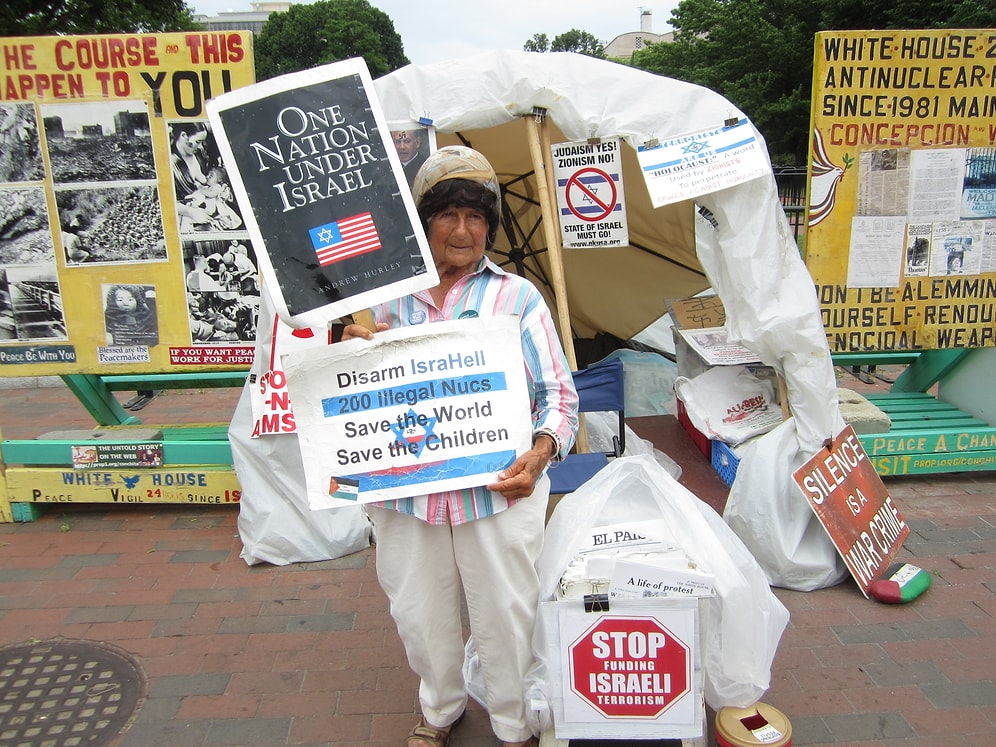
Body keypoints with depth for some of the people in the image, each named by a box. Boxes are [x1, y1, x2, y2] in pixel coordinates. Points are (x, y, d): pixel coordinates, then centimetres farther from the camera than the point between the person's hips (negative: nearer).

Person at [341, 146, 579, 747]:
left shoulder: (517, 296, -2)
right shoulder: (391, 299, 6)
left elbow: (559, 393, -5)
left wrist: (540, 453, -23)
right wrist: (359, 349, -6)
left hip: (498, 490, -2)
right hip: (405, 489, 3)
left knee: (506, 617, 11)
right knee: (420, 613, 19)